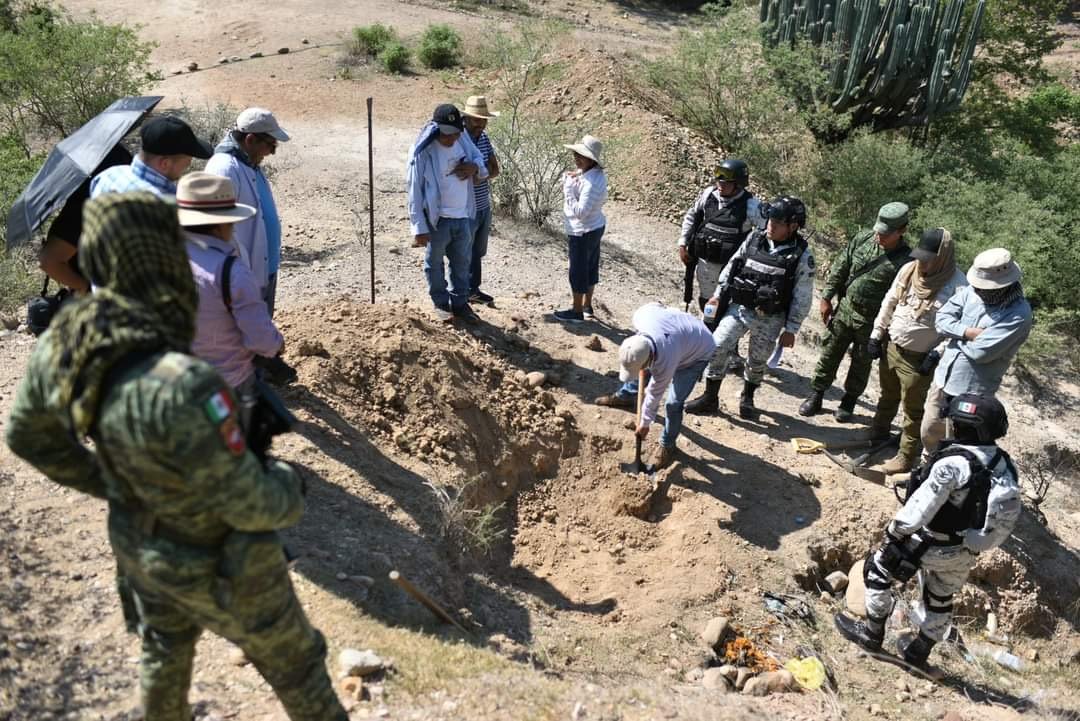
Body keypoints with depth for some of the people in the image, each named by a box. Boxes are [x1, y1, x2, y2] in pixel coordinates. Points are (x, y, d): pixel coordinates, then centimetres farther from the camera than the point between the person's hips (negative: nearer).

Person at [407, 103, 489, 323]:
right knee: (434, 262, 11)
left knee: (462, 262, 16)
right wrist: (419, 228, -17)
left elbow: (482, 166, 13)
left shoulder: (463, 139, -1)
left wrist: (475, 168, -13)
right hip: (437, 219, -5)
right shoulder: (422, 152, -17)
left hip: (463, 216, 5)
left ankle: (460, 302, 31)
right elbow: (414, 191, -15)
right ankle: (441, 303, 28)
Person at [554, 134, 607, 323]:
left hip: (583, 233, -10)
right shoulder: (594, 174, 2)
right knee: (590, 268, 19)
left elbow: (580, 212, -29)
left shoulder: (592, 183, -28)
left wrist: (568, 189, -25)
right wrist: (572, 179, -4)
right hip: (595, 227, 10)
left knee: (578, 272, 4)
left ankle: (577, 311, 18)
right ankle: (587, 307, 34)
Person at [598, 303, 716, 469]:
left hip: (698, 351, -7)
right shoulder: (640, 316, -34)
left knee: (673, 403, -10)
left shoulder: (665, 363, -43)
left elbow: (654, 394, -25)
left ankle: (667, 445, 15)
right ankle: (625, 395, 52)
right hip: (683, 332, 7)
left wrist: (645, 423, -6)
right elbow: (655, 305, -8)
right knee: (638, 371, 21)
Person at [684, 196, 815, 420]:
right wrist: (718, 294, 7)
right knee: (717, 347, -7)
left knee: (757, 361, 12)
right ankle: (710, 397, 7)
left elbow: (802, 299, -9)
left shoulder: (802, 257, -13)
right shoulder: (754, 239, -3)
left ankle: (747, 398, 39)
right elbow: (732, 265, 9)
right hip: (740, 308, 2)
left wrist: (790, 330, -8)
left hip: (770, 319, -2)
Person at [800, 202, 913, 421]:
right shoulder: (862, 239, -4)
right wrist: (827, 298, 3)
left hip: (872, 320, -3)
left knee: (861, 363, 13)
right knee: (829, 354, 11)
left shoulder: (907, 260, -17)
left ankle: (848, 403, 31)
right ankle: (815, 396, 26)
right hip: (845, 308, 3)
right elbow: (839, 269, 5)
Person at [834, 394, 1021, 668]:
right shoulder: (1004, 464, -5)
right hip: (967, 551, 8)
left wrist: (895, 531, -14)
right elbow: (1009, 512, 3)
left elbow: (921, 505, -28)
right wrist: (974, 540, 13)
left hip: (934, 546, -7)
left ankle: (872, 634, 22)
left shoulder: (953, 463, -30)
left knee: (877, 568, 12)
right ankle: (918, 653, 41)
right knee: (940, 599, 25)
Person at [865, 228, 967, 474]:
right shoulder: (909, 269, -4)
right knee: (887, 396, 26)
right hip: (891, 347, 6)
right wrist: (876, 335, 8)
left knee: (913, 410, 8)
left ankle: (906, 456, 22)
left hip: (918, 359, -6)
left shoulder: (957, 286, -21)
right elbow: (889, 303, 7)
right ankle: (878, 433, 47)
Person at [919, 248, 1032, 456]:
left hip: (971, 391, -6)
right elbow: (942, 318, -5)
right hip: (942, 378, 6)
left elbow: (980, 352, -25)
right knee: (929, 431, 19)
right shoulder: (972, 291, -4)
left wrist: (956, 335, -8)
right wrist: (969, 332, -19)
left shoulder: (1018, 314, -21)